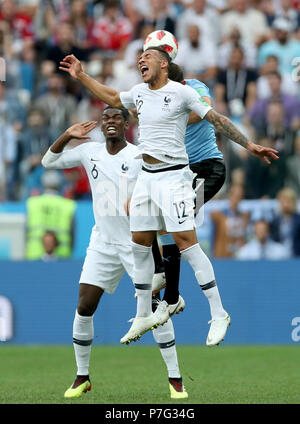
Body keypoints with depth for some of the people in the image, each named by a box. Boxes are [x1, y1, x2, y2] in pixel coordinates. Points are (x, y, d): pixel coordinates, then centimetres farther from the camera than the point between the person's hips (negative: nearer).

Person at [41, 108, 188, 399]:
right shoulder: (89, 152, 6)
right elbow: (48, 161, 13)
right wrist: (67, 136, -2)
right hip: (102, 242, 4)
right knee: (84, 308, -2)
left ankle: (175, 379, -2)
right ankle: (82, 377, 12)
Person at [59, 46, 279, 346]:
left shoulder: (181, 92, -7)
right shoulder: (139, 93, 12)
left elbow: (216, 119, -7)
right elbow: (112, 98, 32)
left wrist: (249, 145, -12)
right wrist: (81, 76, 31)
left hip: (173, 175, -7)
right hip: (146, 177, 7)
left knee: (186, 244, -14)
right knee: (140, 245, 9)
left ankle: (219, 315, -11)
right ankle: (143, 316, 21)